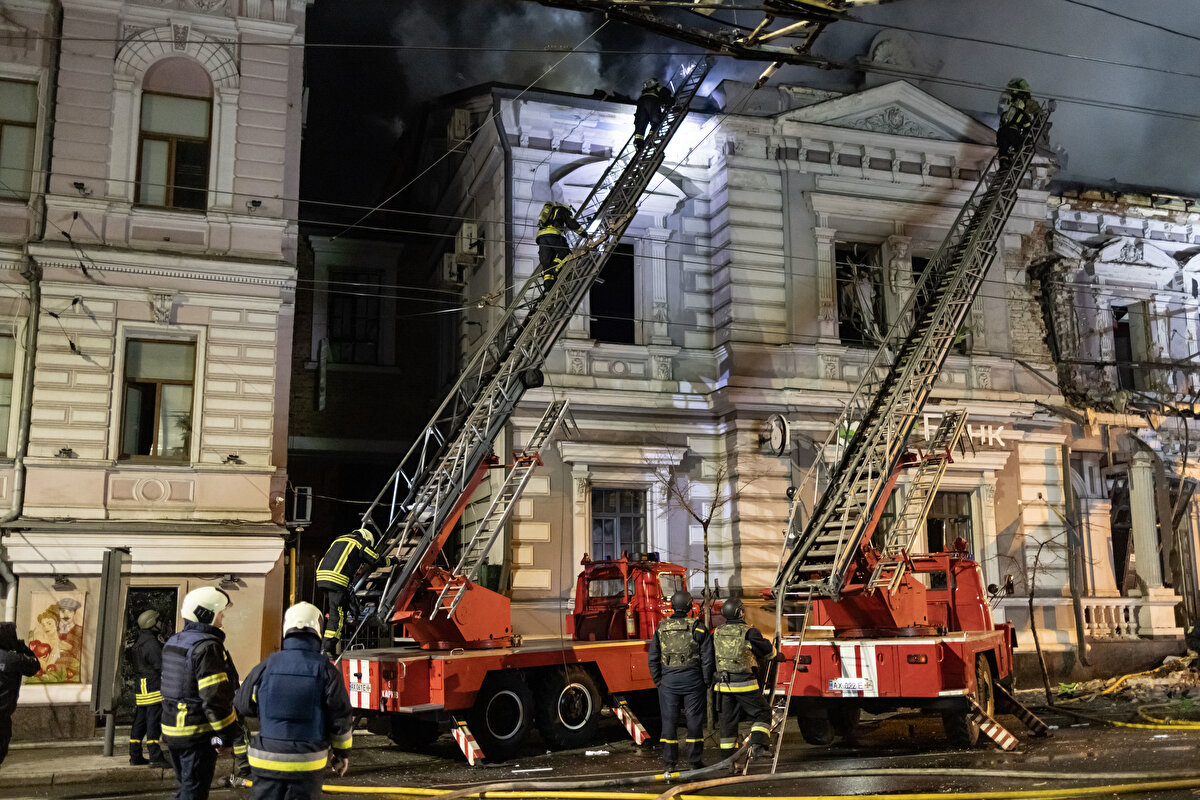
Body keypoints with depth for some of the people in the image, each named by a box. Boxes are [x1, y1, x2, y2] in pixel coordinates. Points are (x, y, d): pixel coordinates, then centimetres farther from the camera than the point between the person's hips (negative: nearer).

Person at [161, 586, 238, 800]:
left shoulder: (173, 642, 12)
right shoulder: (207, 646, -19)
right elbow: (214, 696, -22)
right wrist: (226, 732, -15)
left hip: (173, 728, 9)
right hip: (198, 734, -9)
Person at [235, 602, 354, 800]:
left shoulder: (265, 667, -5)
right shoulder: (327, 672, -9)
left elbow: (243, 705, 9)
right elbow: (341, 718, -4)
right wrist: (342, 752, 11)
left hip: (267, 761, 1)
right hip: (306, 764, -1)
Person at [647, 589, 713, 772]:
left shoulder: (661, 628, 3)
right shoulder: (698, 628, -5)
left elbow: (653, 658, 5)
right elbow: (707, 659, -5)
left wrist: (658, 682, 13)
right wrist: (707, 683, 4)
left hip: (669, 681, 2)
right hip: (693, 681, -2)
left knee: (669, 720, 8)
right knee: (694, 719, 7)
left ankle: (670, 762, 10)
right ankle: (695, 761, 11)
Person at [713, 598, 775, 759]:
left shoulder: (717, 633, 8)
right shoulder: (749, 632, -8)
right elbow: (769, 652, 2)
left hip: (723, 684, 5)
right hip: (744, 684, -5)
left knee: (728, 721, 11)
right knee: (762, 714, 10)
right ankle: (757, 745, -7)